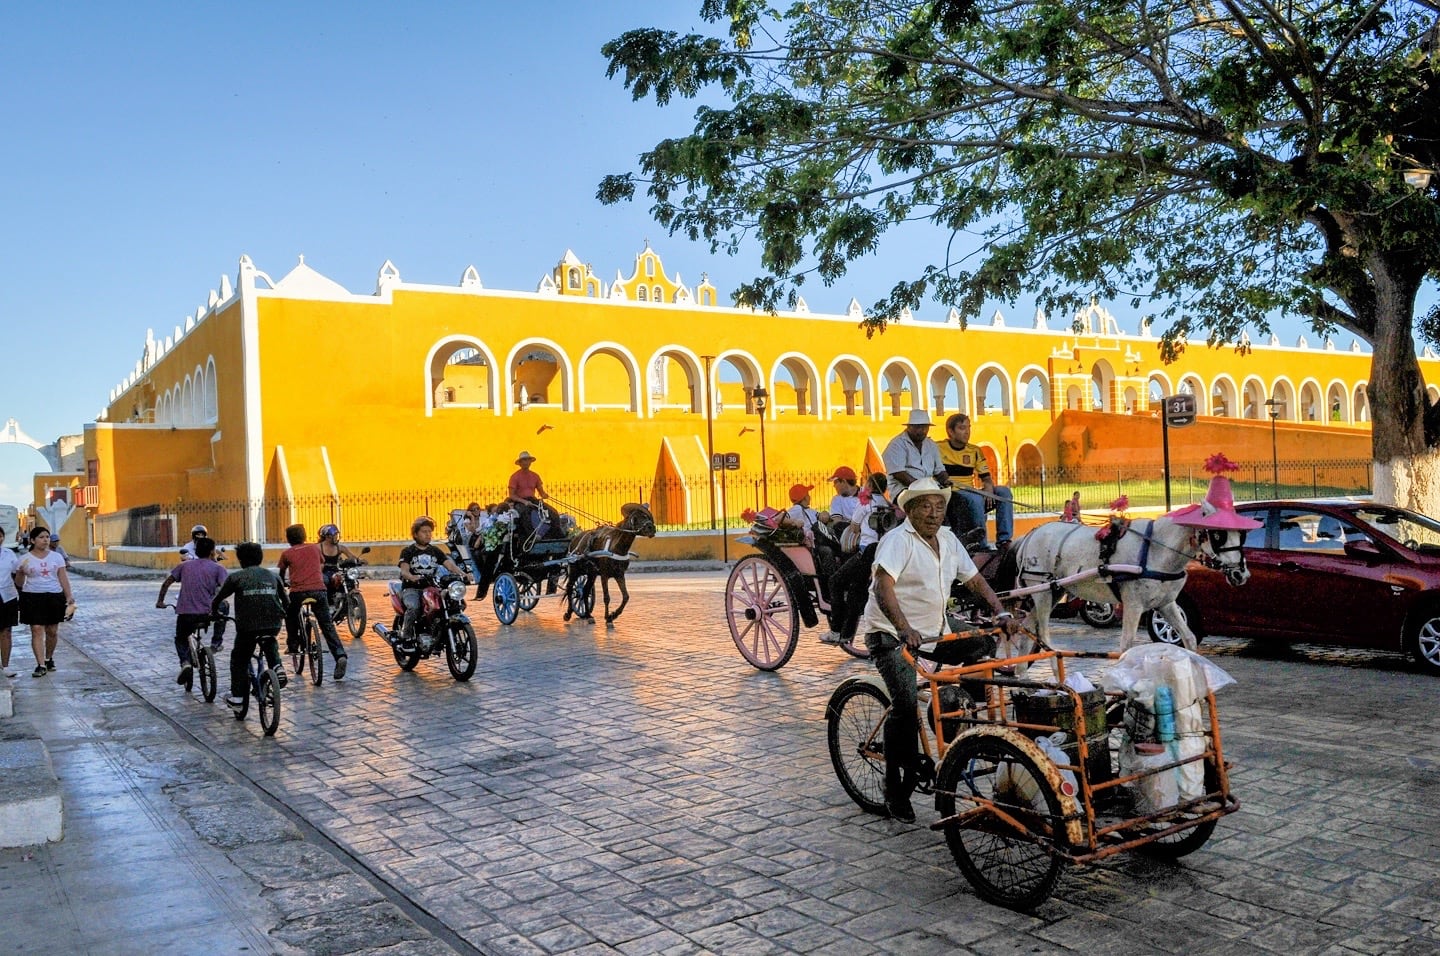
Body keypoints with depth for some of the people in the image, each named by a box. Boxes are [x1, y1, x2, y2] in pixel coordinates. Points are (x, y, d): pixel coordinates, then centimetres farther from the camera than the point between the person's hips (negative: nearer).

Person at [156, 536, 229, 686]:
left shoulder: (184, 565, 15)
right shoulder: (217, 568, 6)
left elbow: (166, 582, 11)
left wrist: (160, 601, 20)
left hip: (185, 613, 2)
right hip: (207, 614, -2)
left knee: (180, 639, 25)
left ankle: (185, 662, -4)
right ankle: (215, 643, 25)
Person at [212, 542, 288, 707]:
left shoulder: (236, 577, 5)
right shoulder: (273, 575, 14)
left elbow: (217, 599, 10)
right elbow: (285, 600, 19)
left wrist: (215, 613, 30)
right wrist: (282, 616, 36)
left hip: (247, 625, -3)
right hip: (273, 624, 3)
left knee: (239, 659, 16)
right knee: (269, 643, 34)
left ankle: (237, 696, 14)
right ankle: (277, 666, 10)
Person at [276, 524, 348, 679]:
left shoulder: (286, 553, 11)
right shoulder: (315, 548, 16)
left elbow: (281, 573, 26)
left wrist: (282, 583, 47)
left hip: (298, 592, -1)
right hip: (319, 589, 1)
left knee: (290, 618, 29)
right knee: (328, 626, 2)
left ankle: (292, 647, 27)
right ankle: (340, 655, -13)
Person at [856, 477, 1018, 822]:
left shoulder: (948, 540, 8)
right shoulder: (898, 540, -16)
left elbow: (974, 579, 14)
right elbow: (883, 587, -29)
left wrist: (1001, 612, -1)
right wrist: (904, 629, -42)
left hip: (932, 634, 8)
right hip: (890, 635, -7)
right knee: (906, 704, -19)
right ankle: (895, 790, -7)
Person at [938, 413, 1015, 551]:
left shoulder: (975, 451, 12)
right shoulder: (938, 449, -3)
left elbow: (986, 478, 13)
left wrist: (989, 488, -10)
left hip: (971, 494, 6)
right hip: (949, 496, -6)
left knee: (1004, 491, -13)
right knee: (975, 498, -35)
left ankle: (1004, 541, -18)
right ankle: (982, 545, -29)